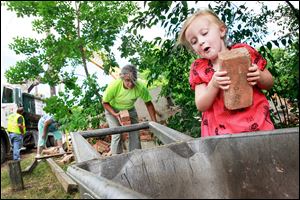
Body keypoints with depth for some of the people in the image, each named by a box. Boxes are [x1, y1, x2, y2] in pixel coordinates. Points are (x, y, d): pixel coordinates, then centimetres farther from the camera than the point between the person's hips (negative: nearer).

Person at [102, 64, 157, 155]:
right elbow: (105, 103, -19)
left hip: (130, 110, 2)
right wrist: (115, 114, -32)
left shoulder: (140, 87, -33)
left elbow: (149, 104, -17)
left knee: (135, 135, -2)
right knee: (116, 135, -9)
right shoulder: (114, 86, -36)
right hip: (112, 110, -2)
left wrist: (154, 122, -18)